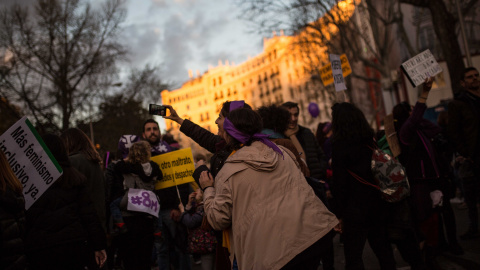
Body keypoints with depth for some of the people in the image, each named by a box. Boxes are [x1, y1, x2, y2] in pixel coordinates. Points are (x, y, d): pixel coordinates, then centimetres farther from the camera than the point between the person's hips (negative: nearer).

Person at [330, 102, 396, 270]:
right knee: (382, 248, 18)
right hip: (378, 204, 7)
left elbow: (339, 184, -13)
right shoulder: (370, 140, 5)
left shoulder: (339, 145, -12)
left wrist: (339, 215, -7)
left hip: (355, 208, -6)